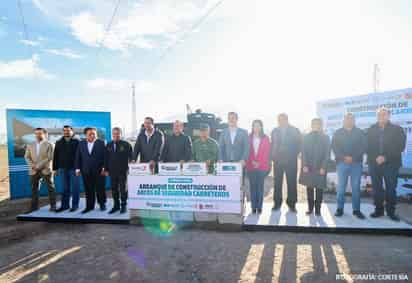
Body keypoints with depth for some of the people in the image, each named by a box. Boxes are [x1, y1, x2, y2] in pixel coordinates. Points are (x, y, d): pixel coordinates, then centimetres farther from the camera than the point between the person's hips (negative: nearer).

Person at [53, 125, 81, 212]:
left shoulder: (77, 141, -2)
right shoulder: (59, 142, 12)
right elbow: (55, 156, 12)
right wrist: (55, 168, 7)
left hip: (74, 168, -4)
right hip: (63, 169, 4)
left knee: (75, 188, 2)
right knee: (65, 188, 10)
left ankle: (75, 205, 10)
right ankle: (65, 205, 19)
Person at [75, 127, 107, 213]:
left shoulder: (101, 143, -1)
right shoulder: (81, 144, 9)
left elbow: (105, 156, -4)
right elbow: (78, 157, 9)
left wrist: (104, 168, -9)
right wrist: (77, 168, 2)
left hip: (98, 171, -3)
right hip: (86, 171, 3)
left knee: (100, 188, 4)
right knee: (88, 190, 6)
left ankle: (102, 204, 19)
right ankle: (89, 206, 16)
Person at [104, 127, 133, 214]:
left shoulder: (126, 144, -3)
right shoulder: (108, 145, 9)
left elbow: (131, 156, -2)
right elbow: (106, 158, 11)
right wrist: (106, 170, 7)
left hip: (123, 171, -3)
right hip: (112, 171, 4)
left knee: (123, 189, 5)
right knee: (114, 189, 9)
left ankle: (124, 205, 16)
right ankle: (116, 205, 20)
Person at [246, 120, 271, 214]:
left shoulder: (265, 138, 7)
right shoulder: (249, 138, 8)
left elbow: (267, 152, 2)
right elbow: (247, 151, 4)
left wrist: (259, 163, -8)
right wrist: (252, 161, -7)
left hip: (262, 166, 0)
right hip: (251, 166, 1)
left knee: (260, 186, 1)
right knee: (253, 186, 2)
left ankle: (259, 207, 8)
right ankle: (253, 207, 7)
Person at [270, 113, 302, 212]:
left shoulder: (294, 131, 3)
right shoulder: (275, 131, 11)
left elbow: (299, 144, 4)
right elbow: (272, 145, 12)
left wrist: (293, 156, -2)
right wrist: (273, 157, 3)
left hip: (291, 161, -2)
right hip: (277, 161, 2)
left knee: (292, 182, 1)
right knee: (277, 182, 3)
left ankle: (291, 203, 11)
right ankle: (277, 203, 13)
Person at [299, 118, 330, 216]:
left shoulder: (325, 138, 6)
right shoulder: (306, 137, 8)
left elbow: (327, 154, 0)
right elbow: (303, 152, 3)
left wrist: (323, 167, -10)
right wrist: (304, 165, -8)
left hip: (320, 168, -1)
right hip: (308, 167, 1)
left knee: (319, 189, 1)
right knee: (309, 188, 5)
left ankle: (317, 209, 11)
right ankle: (310, 208, 14)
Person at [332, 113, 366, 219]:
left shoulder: (360, 133, 9)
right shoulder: (337, 133, 8)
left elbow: (363, 147, 0)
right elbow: (334, 148, 1)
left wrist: (353, 157, -12)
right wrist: (344, 157, -14)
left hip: (356, 163, 1)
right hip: (342, 163, 0)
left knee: (356, 187, 3)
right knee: (341, 186, 1)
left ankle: (356, 209, 12)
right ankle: (340, 208, 9)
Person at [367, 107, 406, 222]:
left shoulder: (397, 129, 4)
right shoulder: (371, 130, 8)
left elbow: (400, 146, -5)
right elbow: (368, 146, 3)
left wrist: (385, 157, -14)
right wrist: (375, 157, -12)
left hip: (391, 164, -1)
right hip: (374, 163, 1)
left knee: (391, 188, 2)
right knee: (377, 188, 5)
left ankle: (391, 211, 14)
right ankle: (378, 210, 16)